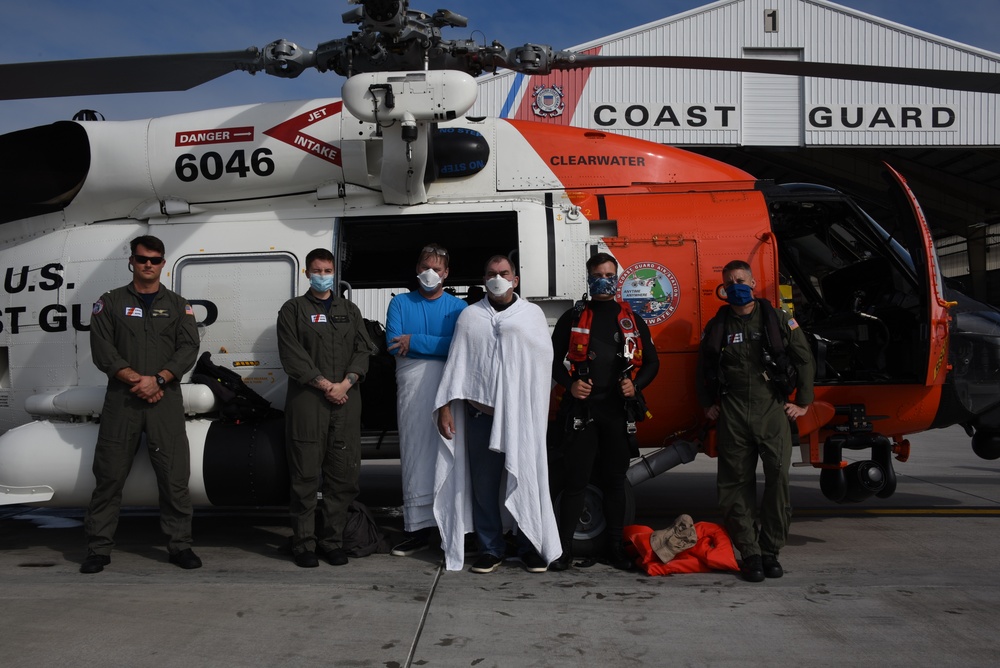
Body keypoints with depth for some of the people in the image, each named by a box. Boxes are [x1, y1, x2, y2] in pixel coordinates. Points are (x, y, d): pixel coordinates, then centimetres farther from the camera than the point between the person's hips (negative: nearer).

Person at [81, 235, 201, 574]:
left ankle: (180, 544, 9)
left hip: (166, 400, 1)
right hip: (121, 399, 0)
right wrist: (136, 380, -12)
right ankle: (99, 548, 10)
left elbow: (188, 349, 1)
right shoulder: (110, 302, 10)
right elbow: (102, 349, -1)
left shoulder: (178, 305, 12)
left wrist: (158, 379, -13)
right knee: (109, 475, 2)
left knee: (174, 476, 0)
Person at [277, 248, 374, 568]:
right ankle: (304, 544, 6)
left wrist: (345, 384, -8)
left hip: (346, 400, 3)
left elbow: (363, 350, 9)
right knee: (306, 476, -2)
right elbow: (292, 354, -4)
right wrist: (324, 385, -11)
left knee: (344, 475, 3)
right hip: (306, 400, -3)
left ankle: (332, 540, 13)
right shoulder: (293, 309, 8)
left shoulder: (349, 310, 19)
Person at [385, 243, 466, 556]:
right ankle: (419, 528, 3)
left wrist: (415, 341, -8)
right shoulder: (400, 303, 15)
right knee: (415, 455, -1)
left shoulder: (457, 306, 11)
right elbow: (393, 344, -1)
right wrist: (439, 345, -6)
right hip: (412, 384, 1)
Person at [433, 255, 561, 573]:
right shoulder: (470, 316, 12)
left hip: (522, 413, -1)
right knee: (483, 483, 3)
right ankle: (491, 549, 13)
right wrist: (446, 406, 1)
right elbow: (456, 361, 6)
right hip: (480, 411, 1)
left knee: (526, 480, -2)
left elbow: (545, 356, 2)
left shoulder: (532, 314, 11)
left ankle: (530, 546, 10)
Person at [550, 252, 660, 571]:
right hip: (580, 409, -2)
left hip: (618, 410, 2)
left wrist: (636, 384, -3)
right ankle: (564, 547, 3)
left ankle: (616, 546, 18)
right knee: (575, 480, -3)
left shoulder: (632, 320, 12)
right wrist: (569, 383, -10)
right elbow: (553, 357, 8)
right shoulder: (573, 318, 7)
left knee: (614, 480, 9)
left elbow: (651, 360, 15)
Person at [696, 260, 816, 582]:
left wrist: (802, 402, 6)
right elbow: (703, 368, 22)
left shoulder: (778, 320, 7)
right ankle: (750, 553, 6)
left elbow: (805, 359, 10)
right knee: (737, 483, -1)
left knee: (779, 476, -10)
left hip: (772, 409, -1)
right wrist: (707, 404, 14)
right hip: (732, 414, 2)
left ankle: (770, 551, 2)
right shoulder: (716, 326, 13)